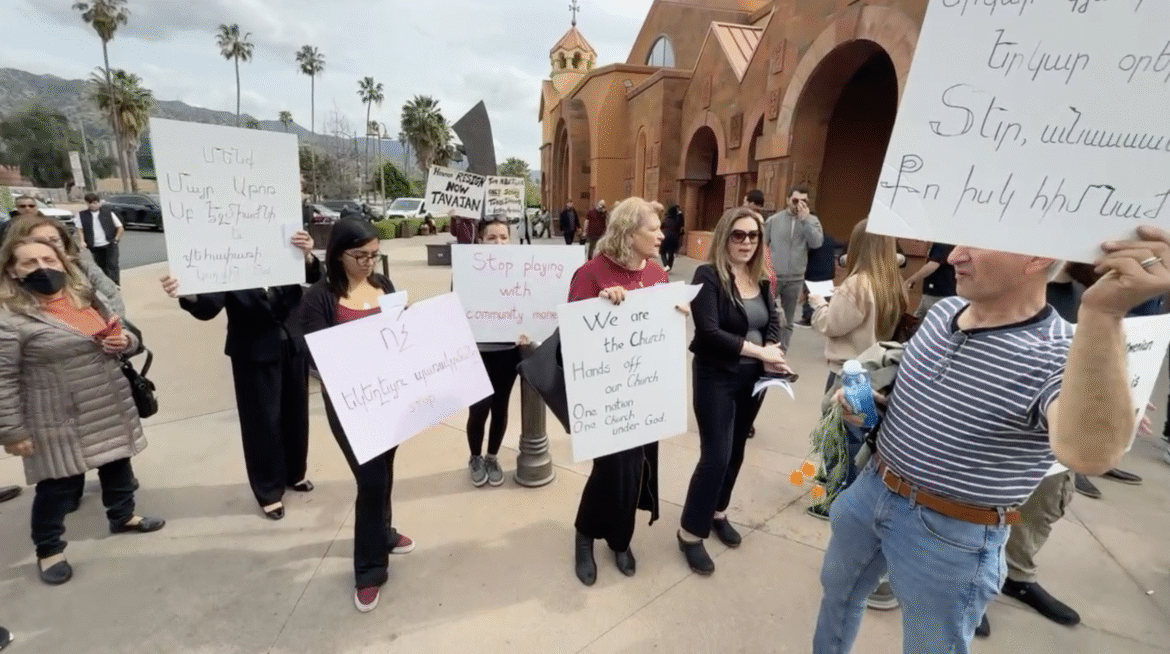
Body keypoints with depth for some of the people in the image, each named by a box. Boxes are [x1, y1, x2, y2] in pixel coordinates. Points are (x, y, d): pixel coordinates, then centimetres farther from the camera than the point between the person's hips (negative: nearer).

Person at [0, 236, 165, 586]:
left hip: (112, 407, 6)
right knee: (58, 484, 7)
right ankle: (48, 549, 28)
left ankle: (123, 516, 42)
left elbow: (122, 334, 17)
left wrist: (126, 341, -7)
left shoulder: (86, 298, 5)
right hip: (60, 419, -6)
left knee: (118, 464, 20)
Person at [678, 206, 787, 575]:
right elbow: (709, 332, -23)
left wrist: (772, 349, -14)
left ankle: (718, 513, 38)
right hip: (716, 378, -6)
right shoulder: (708, 276, -14)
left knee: (736, 451, 17)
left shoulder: (761, 281, 7)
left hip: (753, 377, 7)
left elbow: (773, 321, 8)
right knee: (716, 456, -5)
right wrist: (759, 351, -21)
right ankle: (691, 533, 13)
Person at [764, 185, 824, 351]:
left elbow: (817, 243, -12)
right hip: (772, 276, -1)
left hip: (795, 279, 2)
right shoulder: (774, 219, 1)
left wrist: (805, 219, -14)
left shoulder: (812, 221, 4)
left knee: (788, 321, 10)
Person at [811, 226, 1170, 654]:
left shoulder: (1059, 358, -25)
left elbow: (1088, 454, -47)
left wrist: (1102, 313, -52)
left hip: (949, 537, -6)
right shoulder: (942, 311, -2)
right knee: (837, 591, 27)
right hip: (870, 490, 7)